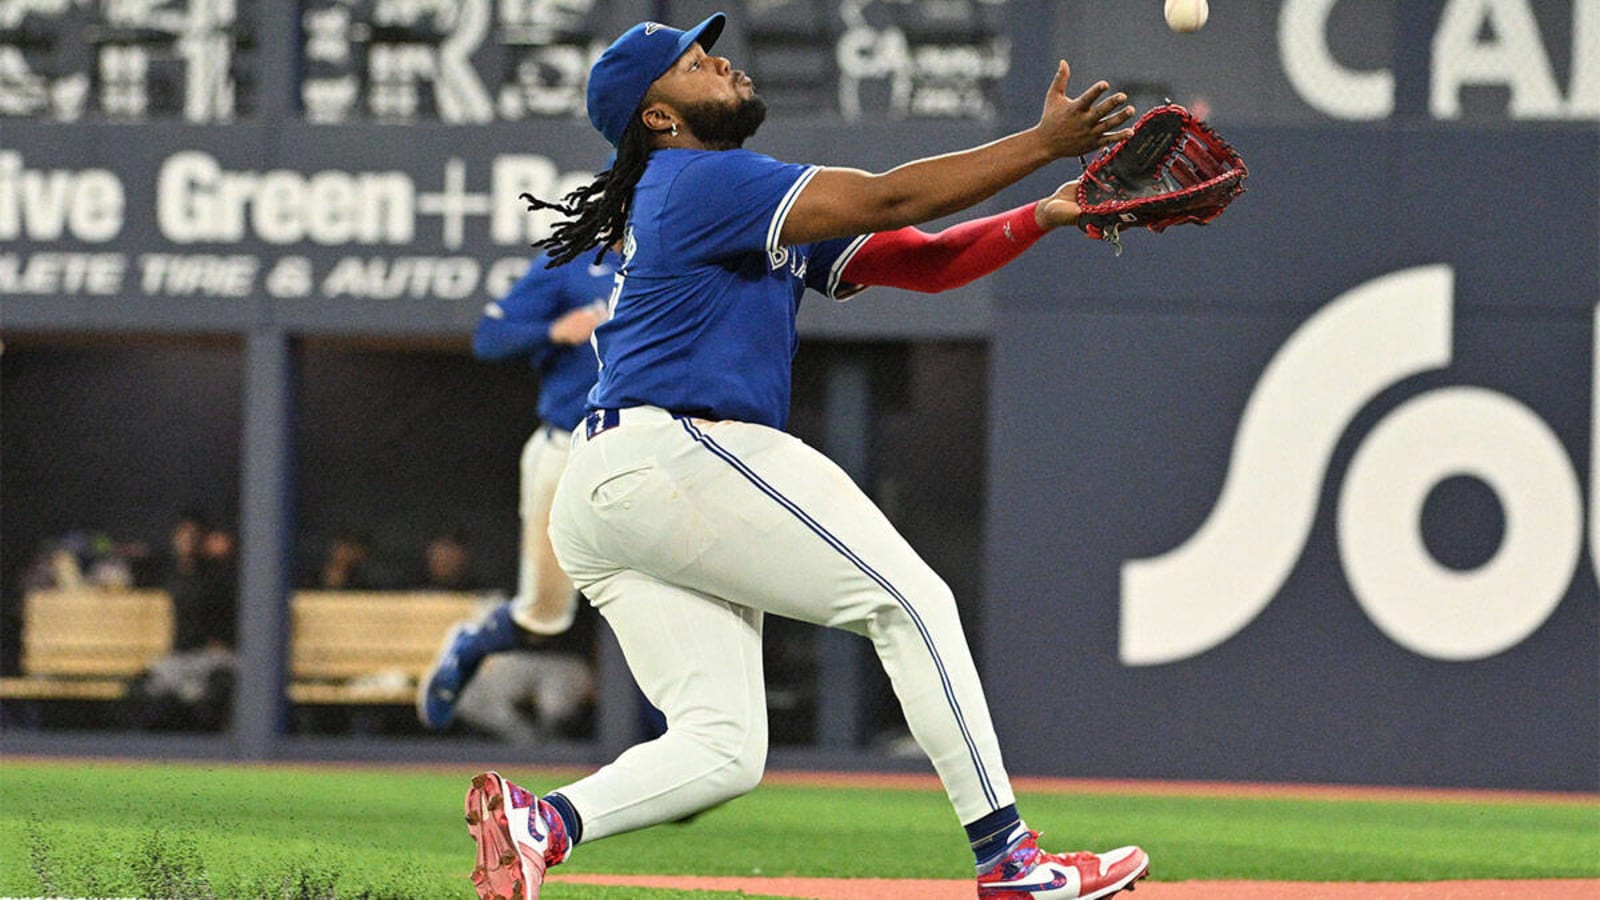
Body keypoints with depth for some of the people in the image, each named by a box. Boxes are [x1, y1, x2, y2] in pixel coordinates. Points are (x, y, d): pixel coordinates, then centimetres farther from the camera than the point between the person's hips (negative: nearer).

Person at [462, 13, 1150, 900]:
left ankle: (541, 821, -16)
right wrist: (1046, 142, -13)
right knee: (909, 599, -6)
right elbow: (887, 200, -14)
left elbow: (921, 260, 18)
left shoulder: (759, 207, 26)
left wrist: (1044, 216, 3)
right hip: (671, 454, -10)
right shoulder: (701, 180, -4)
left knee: (721, 749, 2)